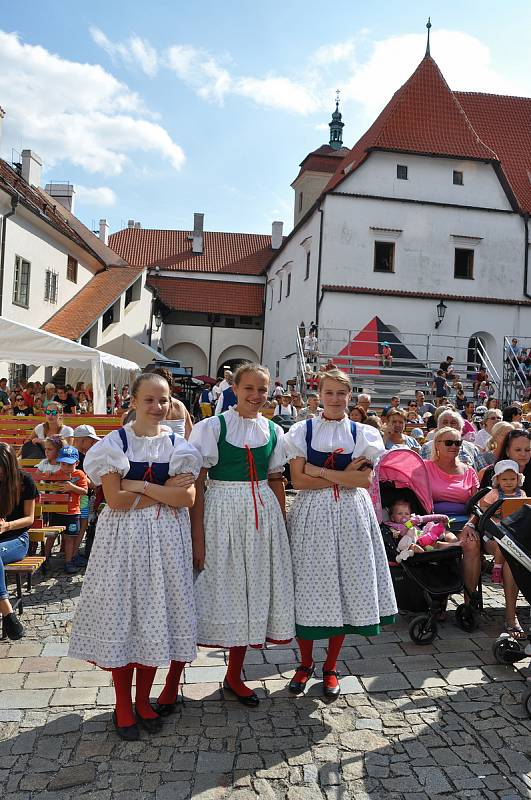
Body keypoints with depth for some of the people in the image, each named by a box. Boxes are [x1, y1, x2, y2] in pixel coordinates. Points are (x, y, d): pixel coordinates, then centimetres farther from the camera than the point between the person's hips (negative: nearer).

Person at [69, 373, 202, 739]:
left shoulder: (178, 444, 3)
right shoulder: (115, 443, -2)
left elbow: (186, 498, -9)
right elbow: (116, 500, -12)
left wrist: (139, 485, -13)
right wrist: (164, 490, -11)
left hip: (165, 539, 2)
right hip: (124, 537, -1)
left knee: (156, 614, 9)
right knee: (122, 614, 5)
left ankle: (143, 699, 28)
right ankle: (123, 704, 23)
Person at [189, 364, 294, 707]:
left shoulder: (273, 432, 6)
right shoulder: (212, 427, -7)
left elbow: (277, 482, 12)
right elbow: (196, 484, -9)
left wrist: (282, 528, 9)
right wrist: (197, 537, -12)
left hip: (263, 514, 4)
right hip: (222, 513, -4)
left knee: (252, 591, 12)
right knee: (222, 587, 3)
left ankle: (234, 676, 31)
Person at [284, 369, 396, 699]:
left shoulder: (363, 433, 4)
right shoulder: (303, 431, 2)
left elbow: (365, 479, -8)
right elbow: (298, 480, -7)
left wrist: (319, 471, -12)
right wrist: (345, 476, -12)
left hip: (350, 515, 1)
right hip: (312, 514, -1)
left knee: (345, 585, 6)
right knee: (310, 585, 3)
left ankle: (331, 666, 24)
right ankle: (306, 662, 25)